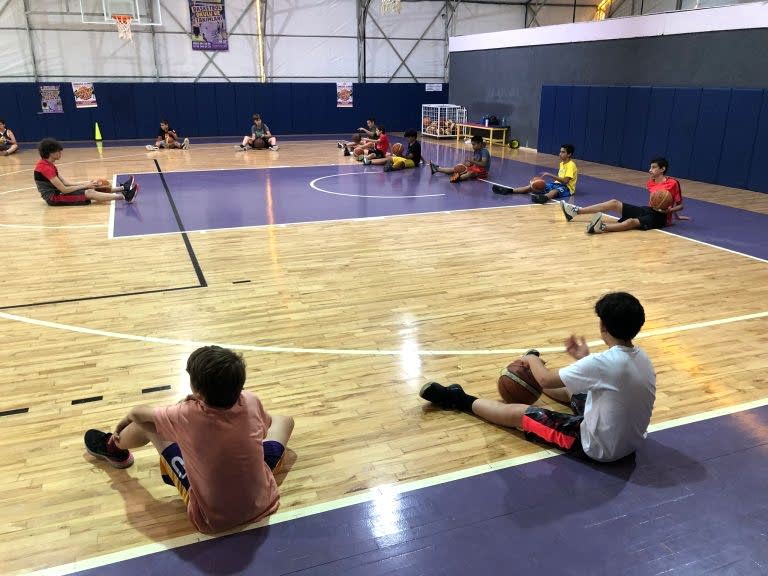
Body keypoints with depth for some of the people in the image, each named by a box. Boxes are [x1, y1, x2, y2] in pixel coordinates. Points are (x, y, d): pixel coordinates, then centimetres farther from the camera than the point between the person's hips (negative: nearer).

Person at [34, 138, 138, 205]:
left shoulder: (48, 164, 11)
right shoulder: (45, 167, -20)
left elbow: (65, 183, 11)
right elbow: (64, 189, -22)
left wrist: (86, 183, 1)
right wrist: (84, 186, -12)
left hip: (56, 192, 10)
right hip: (53, 197, -10)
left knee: (91, 188, 3)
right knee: (89, 193, -19)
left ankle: (122, 188, -1)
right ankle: (124, 196, -25)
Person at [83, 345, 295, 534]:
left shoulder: (187, 415, -24)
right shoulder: (251, 401, -18)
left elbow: (137, 413, -4)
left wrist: (123, 423, 21)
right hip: (262, 504, 2)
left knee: (147, 424, 6)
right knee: (283, 419, 22)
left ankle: (114, 448, 42)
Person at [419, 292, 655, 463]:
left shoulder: (604, 362, -29)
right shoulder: (642, 358, -5)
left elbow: (546, 380, -18)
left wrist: (532, 358, 2)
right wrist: (585, 359, 11)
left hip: (599, 448, -7)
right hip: (631, 440, 8)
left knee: (518, 412, 4)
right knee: (573, 389, 28)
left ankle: (459, 400, 21)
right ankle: (532, 376, 57)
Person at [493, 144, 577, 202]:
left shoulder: (571, 165, -13)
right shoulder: (562, 163, 16)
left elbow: (565, 181, -25)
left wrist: (550, 175, -27)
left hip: (566, 188, -8)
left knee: (555, 191, -43)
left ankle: (544, 197, -80)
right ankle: (509, 190, -22)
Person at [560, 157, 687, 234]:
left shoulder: (672, 183, -8)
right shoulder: (650, 183, 11)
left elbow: (680, 205, -2)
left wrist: (670, 210, -22)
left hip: (660, 217, -7)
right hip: (649, 210, 7)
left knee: (632, 221, -37)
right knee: (614, 203, -8)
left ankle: (602, 227, -65)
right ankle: (576, 211, -16)